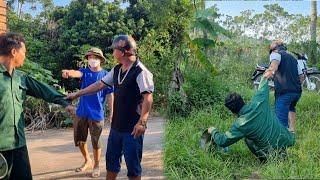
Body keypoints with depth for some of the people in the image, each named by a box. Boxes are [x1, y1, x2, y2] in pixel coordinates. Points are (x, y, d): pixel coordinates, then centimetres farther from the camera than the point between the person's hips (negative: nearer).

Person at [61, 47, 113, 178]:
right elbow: (77, 73, -21)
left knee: (95, 142, 4)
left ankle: (96, 166, 25)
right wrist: (68, 73, -44)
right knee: (79, 140, 14)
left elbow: (110, 95, -1)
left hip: (96, 114, -3)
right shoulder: (85, 72, 4)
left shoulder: (106, 75, -1)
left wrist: (111, 112, -6)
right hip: (81, 113, 4)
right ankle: (87, 161, 37)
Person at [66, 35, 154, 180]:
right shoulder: (116, 70, 10)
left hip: (132, 127, -8)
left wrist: (142, 122, -27)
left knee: (132, 164, 4)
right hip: (116, 125, 8)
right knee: (111, 159, 19)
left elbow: (148, 98, -21)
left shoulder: (140, 71, -16)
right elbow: (100, 84, 17)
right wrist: (77, 94, 18)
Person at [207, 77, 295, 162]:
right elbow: (263, 87, 14)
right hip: (288, 140, 4)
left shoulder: (240, 125, -16)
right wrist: (265, 77, 36)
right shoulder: (258, 101, -9)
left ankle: (266, 159, 7)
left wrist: (213, 131, 13)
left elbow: (222, 141, -7)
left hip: (274, 151, -4)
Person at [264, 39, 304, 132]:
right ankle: (292, 130, 28)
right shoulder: (293, 58, 24)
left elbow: (275, 61, -20)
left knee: (282, 121, -10)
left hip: (284, 92, -7)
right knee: (291, 108, 36)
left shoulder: (275, 54, 6)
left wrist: (271, 70, -39)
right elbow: (301, 76, 23)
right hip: (297, 91, 7)